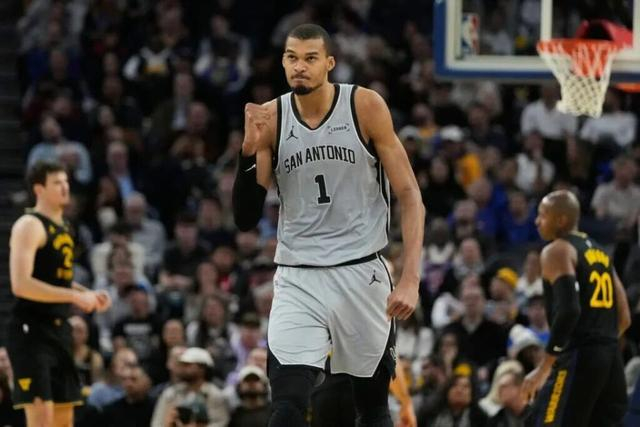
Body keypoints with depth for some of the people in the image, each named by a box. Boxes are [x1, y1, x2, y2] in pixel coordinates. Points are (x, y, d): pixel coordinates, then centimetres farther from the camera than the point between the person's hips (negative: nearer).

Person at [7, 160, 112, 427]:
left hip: (58, 330, 10)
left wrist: (87, 294, 9)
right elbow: (21, 284, -24)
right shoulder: (29, 226, -13)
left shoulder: (61, 227, 16)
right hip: (31, 330, -10)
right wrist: (75, 296, -23)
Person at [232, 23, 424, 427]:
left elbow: (410, 197, -5)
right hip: (297, 281, 0)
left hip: (362, 273, 0)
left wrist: (410, 280, -15)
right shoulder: (270, 118, -1)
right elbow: (246, 219, -1)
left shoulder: (365, 106, -6)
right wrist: (250, 150, -16)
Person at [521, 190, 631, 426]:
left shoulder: (557, 251, -5)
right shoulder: (600, 252, 21)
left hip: (578, 360, -8)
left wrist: (544, 368, -18)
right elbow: (624, 318, 21)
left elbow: (568, 310, -19)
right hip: (611, 358, 8)